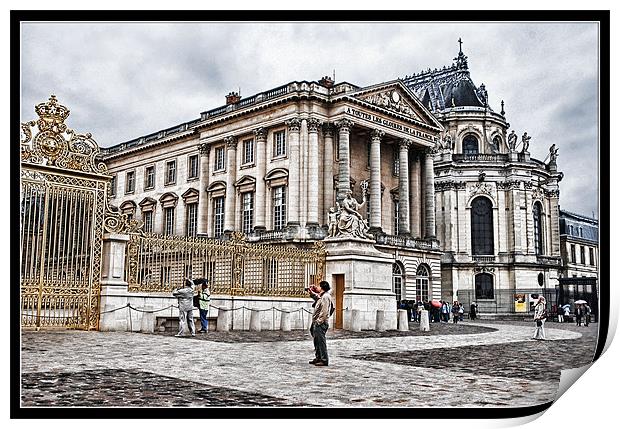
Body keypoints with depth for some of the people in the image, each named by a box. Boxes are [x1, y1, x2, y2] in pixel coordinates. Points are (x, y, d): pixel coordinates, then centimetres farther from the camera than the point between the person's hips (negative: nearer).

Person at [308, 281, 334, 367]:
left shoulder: (326, 297, -15)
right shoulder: (322, 296, 15)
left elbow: (324, 312, -21)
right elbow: (317, 298, 40)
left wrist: (319, 321, -21)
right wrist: (312, 293, 28)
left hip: (321, 323, -10)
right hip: (317, 323, 10)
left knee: (321, 341, -7)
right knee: (317, 341, 17)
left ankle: (324, 360, -4)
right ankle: (318, 358, 26)